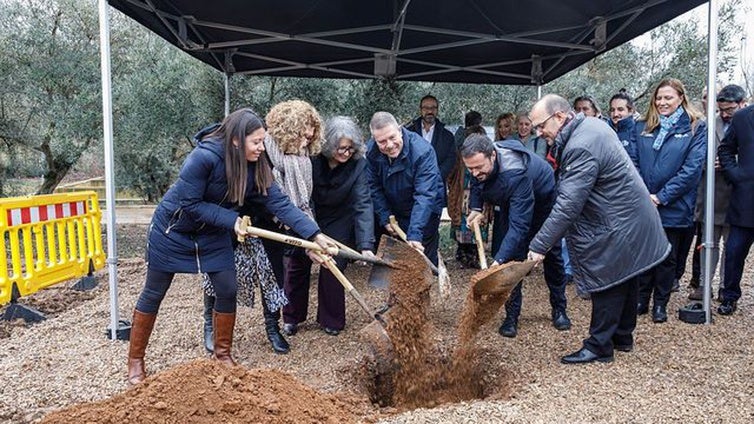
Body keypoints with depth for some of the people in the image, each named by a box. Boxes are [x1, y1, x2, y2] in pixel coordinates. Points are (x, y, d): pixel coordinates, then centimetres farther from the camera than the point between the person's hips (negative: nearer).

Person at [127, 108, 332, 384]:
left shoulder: (256, 168, -15)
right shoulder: (204, 157, -32)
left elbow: (279, 203, -18)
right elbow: (190, 204, -26)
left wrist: (315, 234, -25)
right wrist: (231, 220, -29)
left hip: (212, 233, 5)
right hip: (173, 229, -5)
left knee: (228, 291, 0)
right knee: (153, 294, 6)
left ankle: (223, 353, 19)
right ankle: (135, 361, 23)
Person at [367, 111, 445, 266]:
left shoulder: (423, 151, -30)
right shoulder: (370, 150, -16)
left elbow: (424, 195, -35)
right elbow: (374, 188, -8)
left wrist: (414, 234, -41)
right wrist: (385, 218, -13)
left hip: (424, 212, -4)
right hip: (391, 210, 4)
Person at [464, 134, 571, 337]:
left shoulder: (515, 174, -48)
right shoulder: (480, 160, -27)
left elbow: (519, 225, -50)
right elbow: (477, 182, 0)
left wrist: (498, 261, -56)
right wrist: (476, 208, -13)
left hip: (543, 200, -5)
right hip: (512, 203, 5)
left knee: (551, 255, 10)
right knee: (512, 255, -6)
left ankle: (559, 309, 28)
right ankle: (511, 315, 1)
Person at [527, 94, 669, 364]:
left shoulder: (581, 148, -28)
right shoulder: (592, 124, 4)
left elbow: (567, 206, -31)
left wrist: (539, 246, -28)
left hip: (617, 230, -10)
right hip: (634, 221, 10)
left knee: (607, 286, 1)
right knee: (625, 281, 20)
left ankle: (599, 347, 13)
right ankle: (623, 337, 35)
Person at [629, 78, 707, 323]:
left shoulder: (696, 128, -2)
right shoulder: (641, 127, 7)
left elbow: (692, 167, -10)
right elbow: (632, 161, 1)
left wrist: (662, 196, -15)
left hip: (674, 207, -2)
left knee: (667, 257, 10)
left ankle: (660, 304, 24)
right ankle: (641, 299, 25)